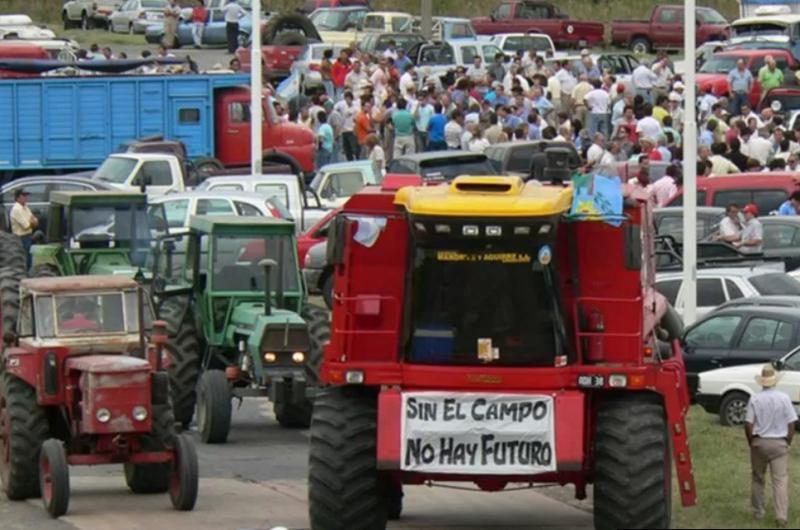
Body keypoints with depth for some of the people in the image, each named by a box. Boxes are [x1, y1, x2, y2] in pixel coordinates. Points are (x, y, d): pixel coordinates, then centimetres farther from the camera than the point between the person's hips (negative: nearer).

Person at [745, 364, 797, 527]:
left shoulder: (754, 400, -7)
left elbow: (748, 425, -8)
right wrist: (788, 442, 9)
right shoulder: (784, 398, -7)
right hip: (779, 443, -1)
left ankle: (758, 511, 27)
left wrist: (751, 443, 7)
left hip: (759, 442, 1)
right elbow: (791, 423, -4)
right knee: (780, 480, -1)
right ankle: (781, 516, -9)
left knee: (758, 478, 18)